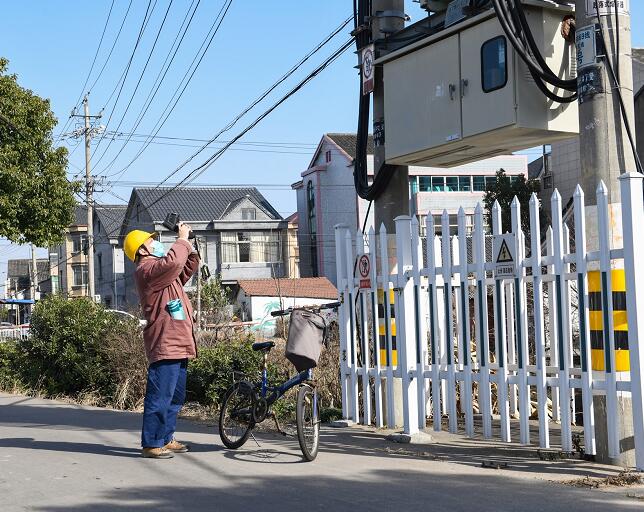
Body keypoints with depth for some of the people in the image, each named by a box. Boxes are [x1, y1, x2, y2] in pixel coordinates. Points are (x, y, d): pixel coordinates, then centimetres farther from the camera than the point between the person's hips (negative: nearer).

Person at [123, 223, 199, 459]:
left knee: (176, 396, 16)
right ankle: (151, 444, -6)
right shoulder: (146, 269, -11)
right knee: (160, 396, -9)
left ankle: (165, 439, 24)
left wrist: (189, 246, 15)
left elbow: (187, 268, 31)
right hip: (165, 345, -11)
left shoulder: (158, 269, 22)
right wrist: (183, 239, -13)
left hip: (177, 344, 11)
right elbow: (172, 262, -28)